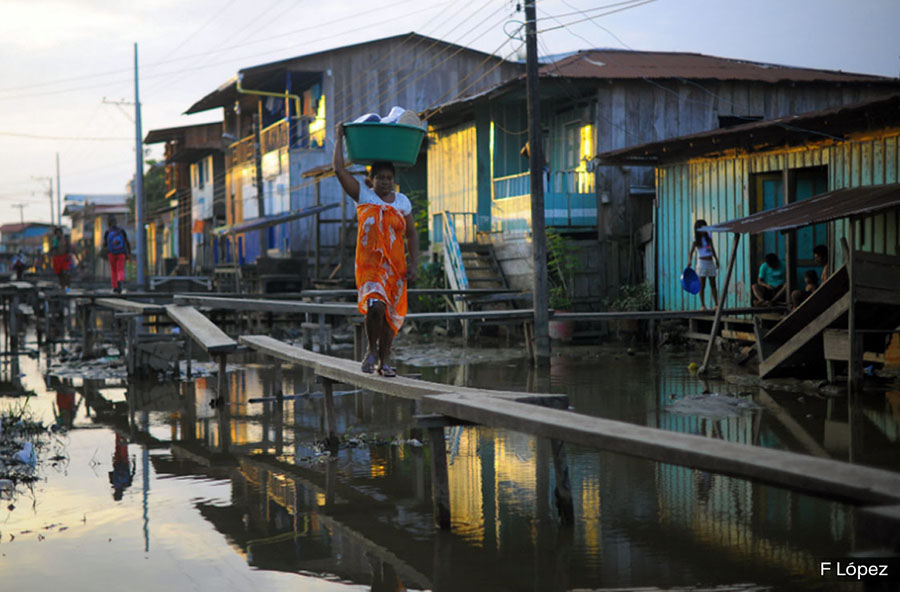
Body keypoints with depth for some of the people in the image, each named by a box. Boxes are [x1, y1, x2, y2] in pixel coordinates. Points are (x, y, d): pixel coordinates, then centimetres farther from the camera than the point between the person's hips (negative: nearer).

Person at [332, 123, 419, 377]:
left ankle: (385, 360, 18)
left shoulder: (402, 201, 10)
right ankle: (371, 350, 1)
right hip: (369, 265, -3)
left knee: (391, 313, 5)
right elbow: (339, 169, -4)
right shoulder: (363, 196, 3)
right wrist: (339, 138, 4)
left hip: (395, 266, 3)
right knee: (375, 306, -22)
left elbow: (411, 235, 12)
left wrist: (414, 263, 0)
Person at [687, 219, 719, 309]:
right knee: (702, 285, -2)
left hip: (710, 262, 5)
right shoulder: (696, 240, -6)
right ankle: (703, 305, 2)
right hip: (702, 262, -5)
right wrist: (689, 261, -31)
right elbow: (691, 252, -15)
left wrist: (716, 259, 21)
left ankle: (716, 304, 8)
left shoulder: (709, 237, 8)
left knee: (713, 284, 5)